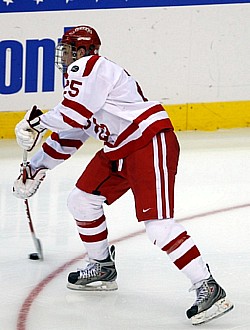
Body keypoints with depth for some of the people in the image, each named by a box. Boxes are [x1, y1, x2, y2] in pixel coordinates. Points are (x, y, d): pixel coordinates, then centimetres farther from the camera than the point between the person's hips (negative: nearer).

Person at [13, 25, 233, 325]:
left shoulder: (87, 67, -8)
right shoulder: (79, 77, 24)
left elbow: (72, 116, -19)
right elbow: (67, 136, 30)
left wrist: (36, 121, -2)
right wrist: (35, 169, 32)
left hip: (151, 144, -11)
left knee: (157, 225, -20)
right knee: (82, 200, 16)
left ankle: (209, 289, -22)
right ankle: (102, 268, 31)